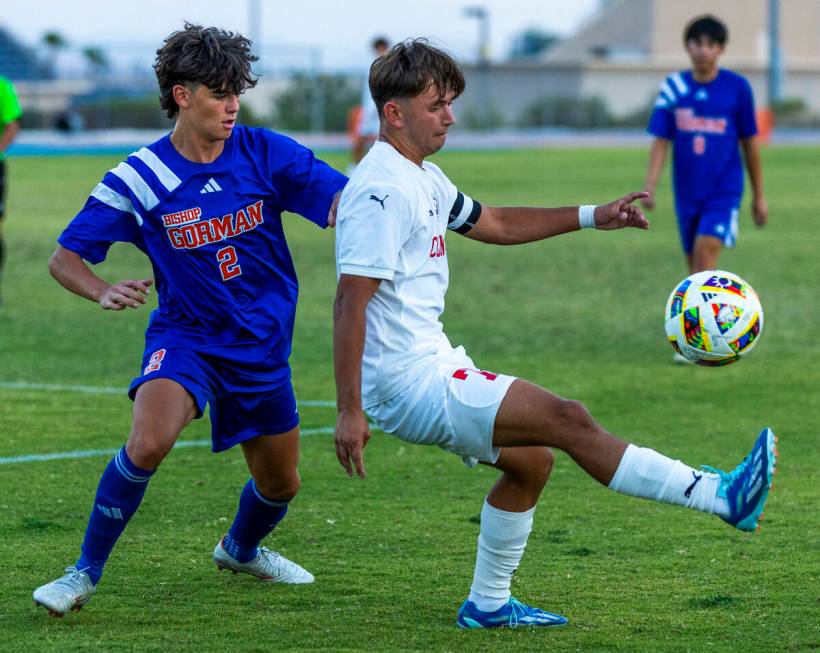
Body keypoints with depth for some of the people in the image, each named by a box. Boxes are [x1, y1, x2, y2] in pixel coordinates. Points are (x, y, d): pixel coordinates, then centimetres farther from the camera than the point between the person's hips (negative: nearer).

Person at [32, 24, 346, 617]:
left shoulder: (265, 153, -9)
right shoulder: (137, 179, -13)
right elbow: (65, 257, -7)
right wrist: (103, 293, -28)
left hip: (264, 345, 3)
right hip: (185, 336, -3)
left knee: (280, 485, 15)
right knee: (147, 444, -31)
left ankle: (241, 549, 50)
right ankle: (85, 573, -14)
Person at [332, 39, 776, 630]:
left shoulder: (423, 180, 14)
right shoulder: (381, 191, -18)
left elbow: (492, 224, 30)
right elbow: (350, 302, -22)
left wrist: (591, 217, 25)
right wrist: (350, 412, -25)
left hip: (434, 365, 11)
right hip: (411, 385, -11)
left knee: (531, 459, 18)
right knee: (567, 420, -13)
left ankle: (488, 604, 26)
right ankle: (722, 496, -13)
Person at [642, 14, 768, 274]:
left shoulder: (737, 87, -3)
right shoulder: (673, 87, 1)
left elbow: (750, 143, 4)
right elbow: (660, 141, 0)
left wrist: (759, 196, 9)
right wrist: (649, 187, -13)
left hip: (724, 190, -3)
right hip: (687, 192, 3)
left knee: (705, 251, -22)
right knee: (694, 263, 11)